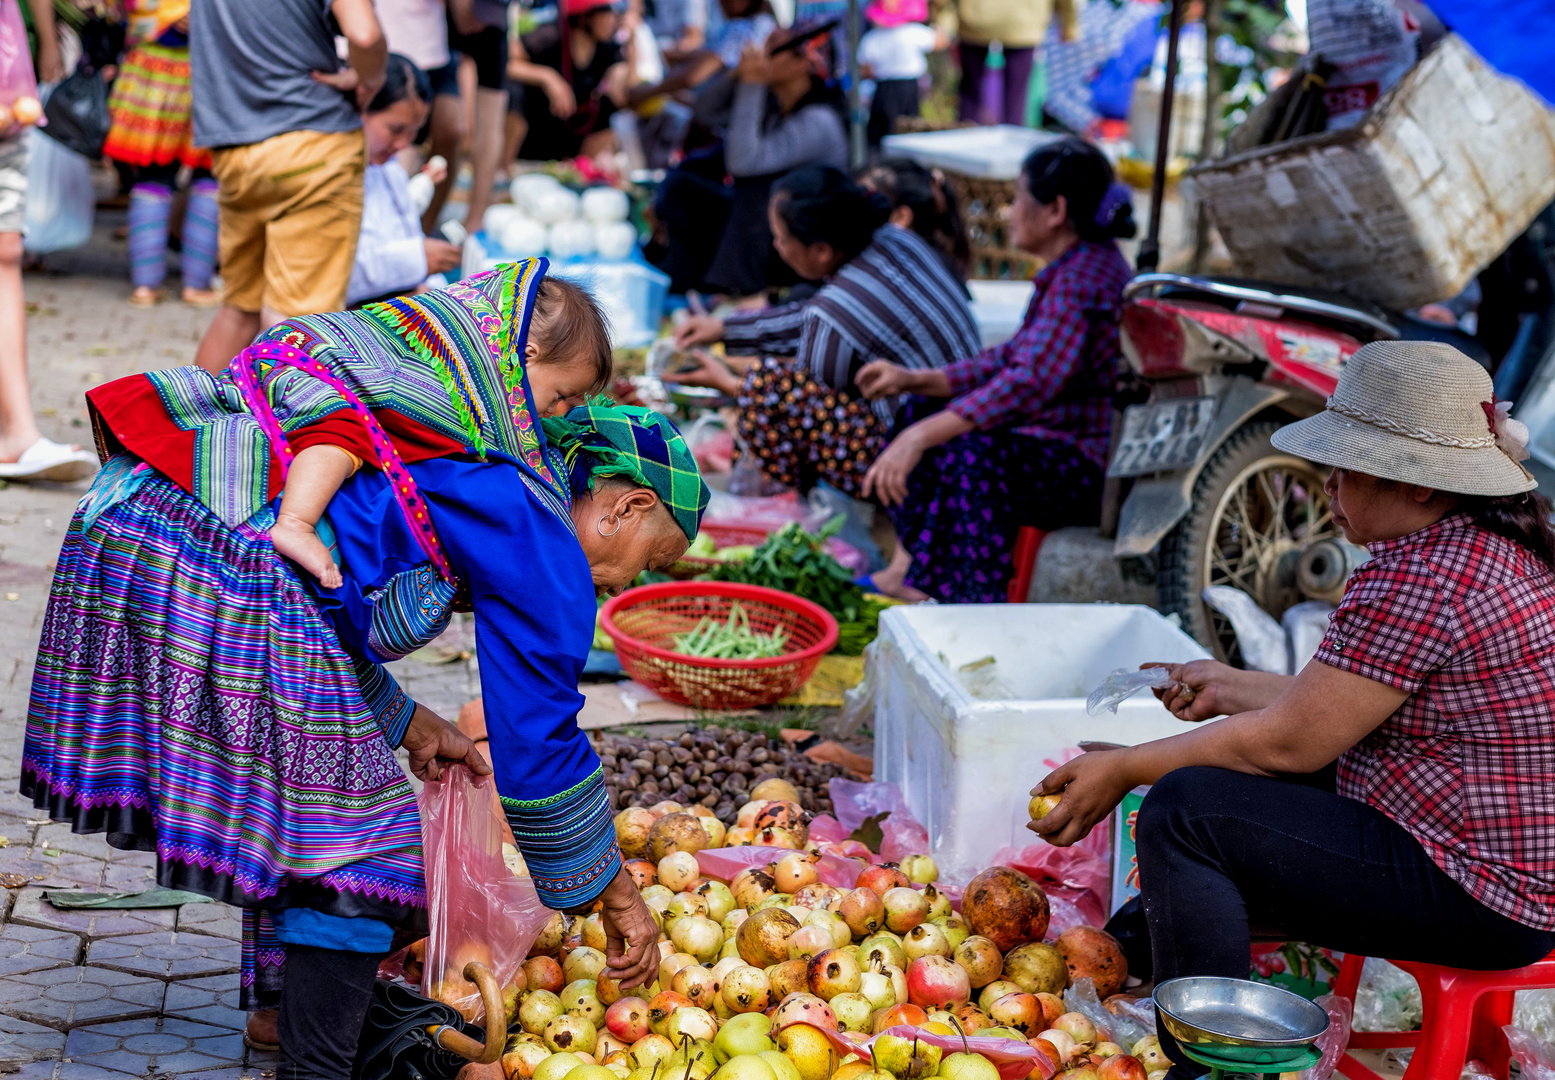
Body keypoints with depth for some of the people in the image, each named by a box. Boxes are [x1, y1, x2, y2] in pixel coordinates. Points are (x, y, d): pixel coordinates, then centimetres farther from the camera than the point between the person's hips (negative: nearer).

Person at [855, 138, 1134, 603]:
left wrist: (920, 437, -38)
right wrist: (915, 379, 9)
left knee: (975, 453, -36)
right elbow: (1013, 356, 17)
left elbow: (1031, 381, -33)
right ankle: (912, 569, 9)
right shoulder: (1071, 269, 12)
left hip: (1092, 469, -12)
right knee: (921, 410, 15)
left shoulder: (1083, 279, -21)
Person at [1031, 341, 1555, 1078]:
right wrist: (1231, 688, 23)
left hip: (1479, 900, -11)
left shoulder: (1417, 580, -23)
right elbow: (1344, 706, 16)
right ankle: (1152, 934, 38)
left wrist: (1123, 770, -8)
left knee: (1186, 811, -16)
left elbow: (1289, 741, -18)